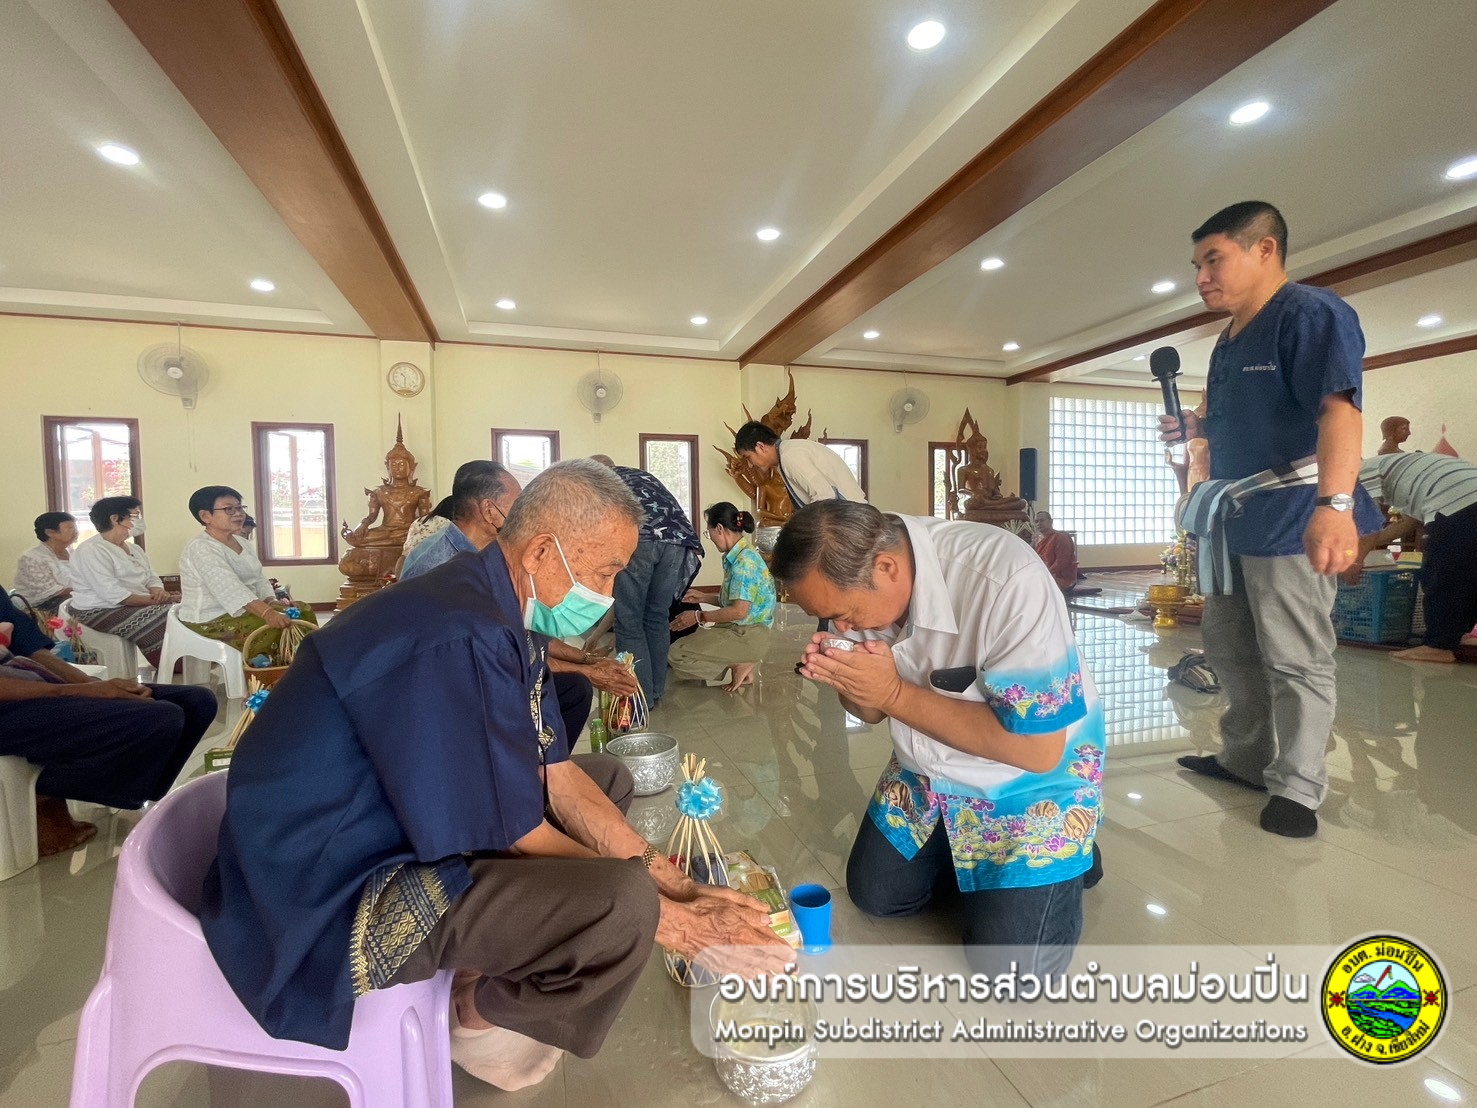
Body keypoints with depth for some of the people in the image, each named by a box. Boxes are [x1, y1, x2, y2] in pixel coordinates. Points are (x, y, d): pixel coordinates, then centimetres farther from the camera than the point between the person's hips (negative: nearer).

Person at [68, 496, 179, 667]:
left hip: (137, 605, 8)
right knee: (165, 618, -28)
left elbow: (152, 578, 11)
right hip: (100, 612, -8)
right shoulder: (91, 550, -14)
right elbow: (113, 594, -24)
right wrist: (154, 600, -24)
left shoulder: (134, 548, 15)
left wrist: (158, 592, -13)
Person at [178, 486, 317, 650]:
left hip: (245, 611, 9)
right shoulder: (200, 548, -16)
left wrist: (272, 602, -13)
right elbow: (229, 587, -31)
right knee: (279, 628, -26)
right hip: (211, 621, -8)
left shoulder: (244, 544, 12)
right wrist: (267, 613, -43)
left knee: (304, 612, -6)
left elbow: (259, 579, 9)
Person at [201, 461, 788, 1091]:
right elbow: (515, 838, -24)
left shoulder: (504, 614, -1)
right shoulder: (461, 639, -31)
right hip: (327, 899, -9)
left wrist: (668, 878, -3)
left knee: (608, 777, 14)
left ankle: (482, 966, 13)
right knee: (621, 906, -24)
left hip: (406, 825, 10)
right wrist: (665, 917, -14)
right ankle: (478, 1014, 7)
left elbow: (555, 773, 1)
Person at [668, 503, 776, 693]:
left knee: (676, 654, -13)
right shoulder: (739, 556, 10)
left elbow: (739, 611, -24)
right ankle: (742, 663, 9)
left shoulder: (744, 561, -20)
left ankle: (740, 666, -4)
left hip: (748, 636, -10)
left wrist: (699, 617, -14)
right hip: (739, 631, 10)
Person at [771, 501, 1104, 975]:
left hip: (1032, 782, -5)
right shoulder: (850, 578, -16)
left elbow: (1038, 749, -31)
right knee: (874, 895, 11)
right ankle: (956, 848, 33)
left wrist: (895, 693, -32)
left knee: (1006, 967, -7)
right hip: (927, 773, 6)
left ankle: (1068, 858, 18)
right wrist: (843, 681, -26)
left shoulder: (1006, 580, -36)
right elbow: (873, 710, -2)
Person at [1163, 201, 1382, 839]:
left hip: (1290, 513, -9)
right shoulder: (1229, 341, 17)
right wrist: (1194, 426, 8)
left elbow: (1338, 409, -25)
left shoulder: (1311, 313, -11)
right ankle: (1245, 759, 30)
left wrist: (1335, 504, -37)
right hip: (1231, 515, 10)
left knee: (1294, 659, 0)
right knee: (1226, 646, 15)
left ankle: (1297, 788, 14)